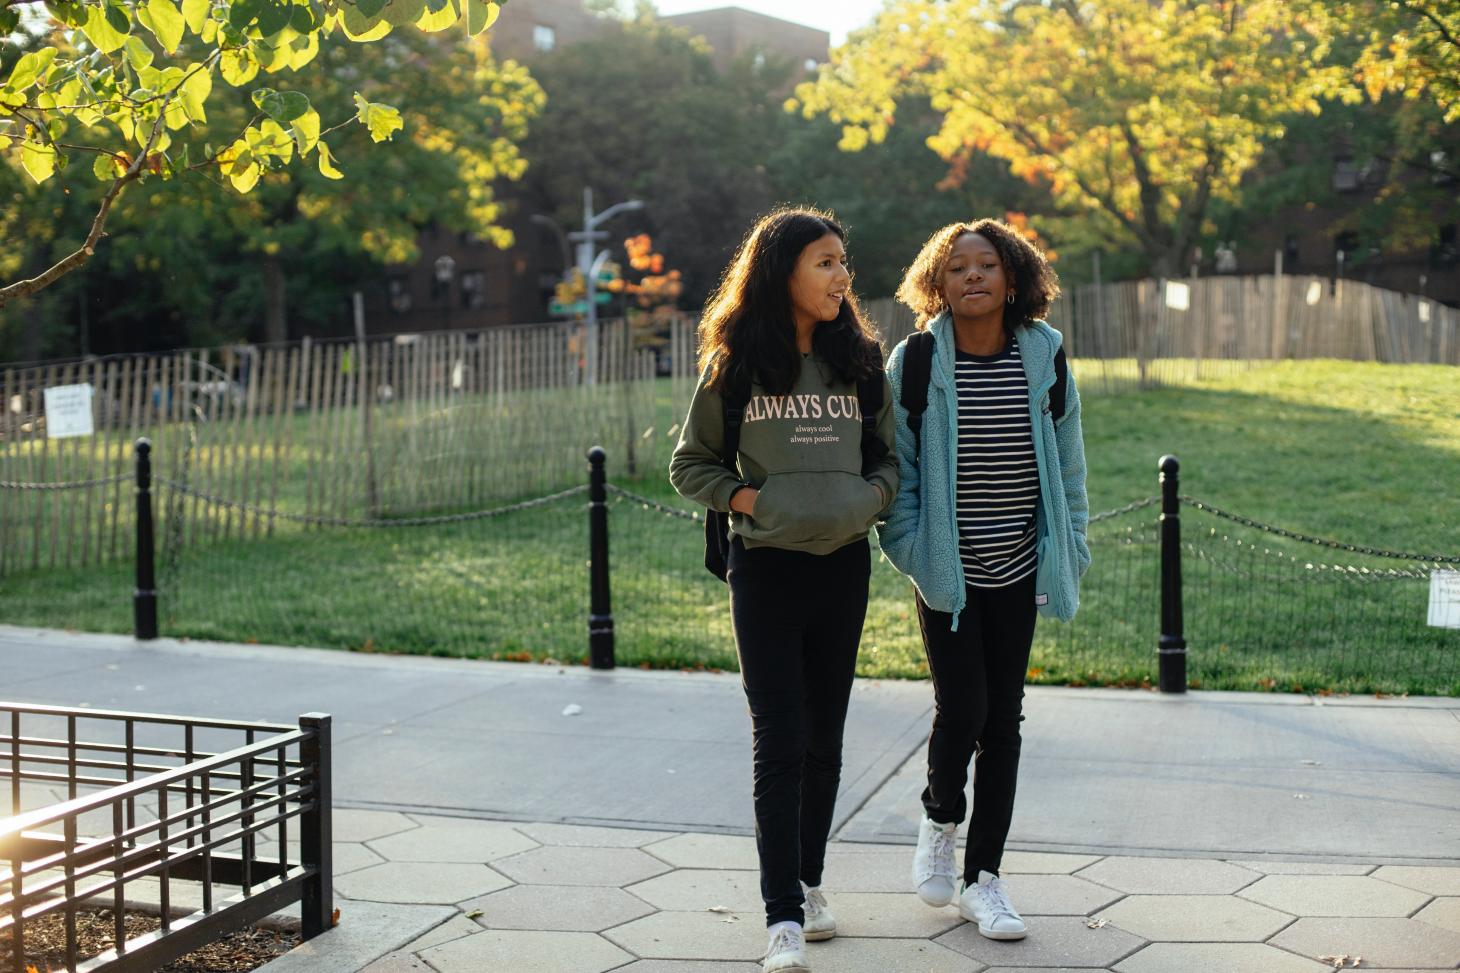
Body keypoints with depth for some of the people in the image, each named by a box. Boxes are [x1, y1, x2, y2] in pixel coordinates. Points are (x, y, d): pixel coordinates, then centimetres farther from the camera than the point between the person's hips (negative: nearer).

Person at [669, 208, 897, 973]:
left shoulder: (859, 362, 7)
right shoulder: (733, 367, -2)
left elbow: (889, 455, 14)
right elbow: (689, 464, 4)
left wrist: (873, 494, -6)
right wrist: (744, 495, -12)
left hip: (844, 565, 3)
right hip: (765, 566, -3)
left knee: (823, 737, 12)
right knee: (780, 742, -6)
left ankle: (808, 881, 28)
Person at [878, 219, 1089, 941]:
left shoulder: (1044, 357, 2)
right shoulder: (915, 362, -6)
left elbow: (1067, 463, 9)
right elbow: (896, 461, -2)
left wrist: (1070, 548, 7)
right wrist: (906, 544, -9)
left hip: (1018, 569, 3)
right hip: (946, 569, -3)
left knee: (1003, 719, 6)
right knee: (961, 710, -8)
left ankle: (984, 879, 18)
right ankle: (940, 817, 26)